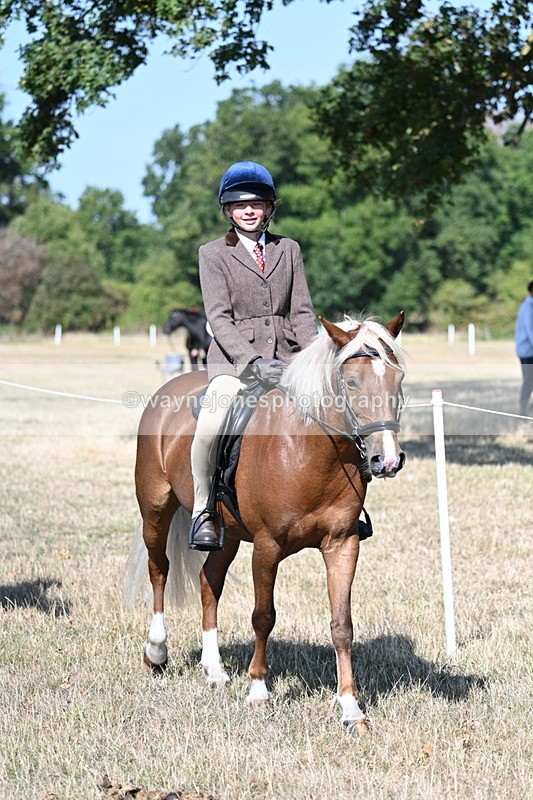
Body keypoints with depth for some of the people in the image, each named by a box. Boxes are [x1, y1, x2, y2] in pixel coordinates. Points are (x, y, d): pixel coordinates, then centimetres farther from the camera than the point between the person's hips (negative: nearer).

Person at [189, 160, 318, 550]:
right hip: (234, 360, -4)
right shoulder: (213, 254, 3)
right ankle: (203, 511, -13)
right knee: (209, 426, -32)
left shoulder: (289, 250, 14)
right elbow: (219, 318, -8)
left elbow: (302, 312, 10)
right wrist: (254, 362, -22)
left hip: (285, 356, 4)